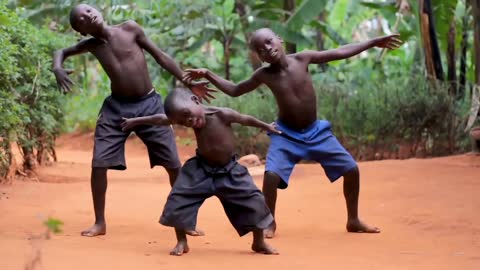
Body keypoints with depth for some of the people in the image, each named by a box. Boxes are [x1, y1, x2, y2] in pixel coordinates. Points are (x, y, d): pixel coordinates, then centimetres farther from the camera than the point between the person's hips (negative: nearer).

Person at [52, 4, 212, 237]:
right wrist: (57, 68, -9)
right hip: (116, 107, 2)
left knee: (173, 164, -2)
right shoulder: (91, 45, 0)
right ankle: (100, 223, 6)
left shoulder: (130, 29, -7)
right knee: (98, 163, -7)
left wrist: (188, 83, 1)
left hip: (149, 105, -1)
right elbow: (62, 52, 16)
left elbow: (160, 56, 1)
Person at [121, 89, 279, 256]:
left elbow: (246, 119, -7)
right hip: (200, 170, 2)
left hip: (229, 172, -2)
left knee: (255, 203, -9)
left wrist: (267, 127, 10)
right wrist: (136, 121, 9)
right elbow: (160, 119, -1)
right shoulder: (191, 119, -15)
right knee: (178, 201, -10)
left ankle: (259, 243, 13)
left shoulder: (223, 115, -25)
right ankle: (182, 242, 9)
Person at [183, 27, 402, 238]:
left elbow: (340, 53, -4)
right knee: (272, 174, -26)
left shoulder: (302, 59, -12)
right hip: (286, 134, -2)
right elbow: (234, 90, 2)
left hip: (316, 132, 2)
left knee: (351, 169, 0)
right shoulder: (264, 75, -12)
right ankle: (269, 223, -6)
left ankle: (354, 221, 18)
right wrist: (207, 75, -9)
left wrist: (373, 42, -2)